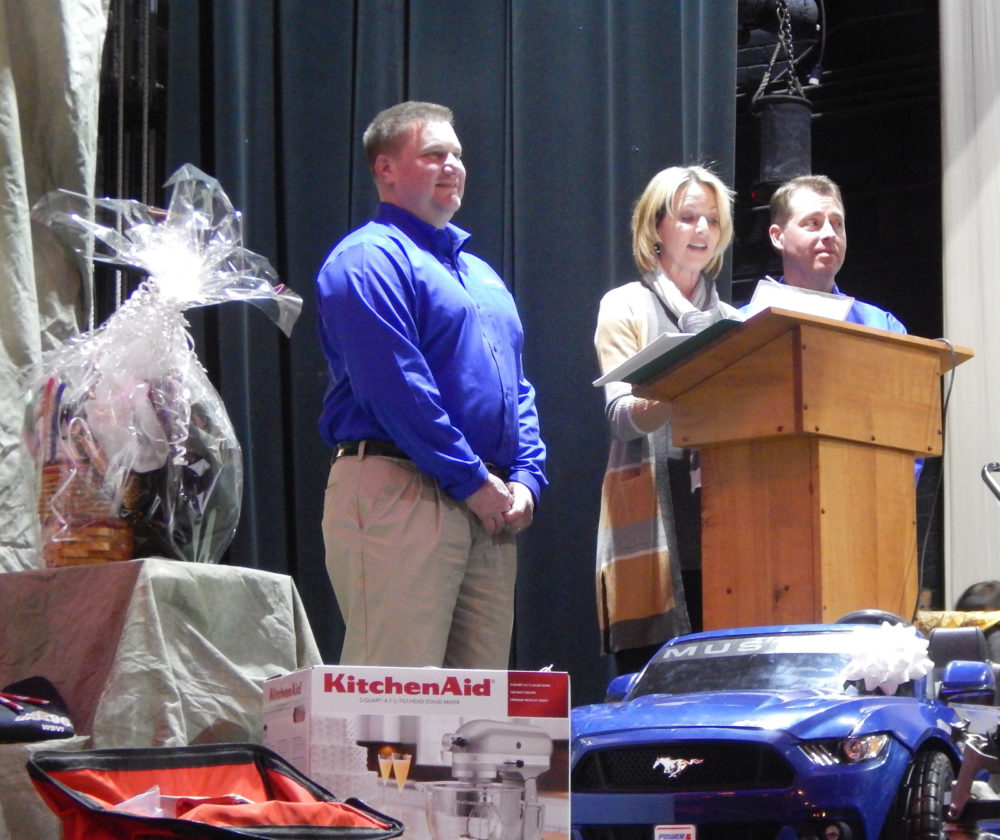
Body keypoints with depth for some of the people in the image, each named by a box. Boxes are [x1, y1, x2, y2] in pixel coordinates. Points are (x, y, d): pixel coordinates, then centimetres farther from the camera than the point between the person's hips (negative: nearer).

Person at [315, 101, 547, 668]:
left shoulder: (481, 274, 25)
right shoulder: (369, 259, -4)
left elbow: (518, 388, 24)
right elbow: (396, 387, -15)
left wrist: (526, 479, 6)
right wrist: (473, 481, -14)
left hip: (490, 508, 9)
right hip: (399, 492, -9)